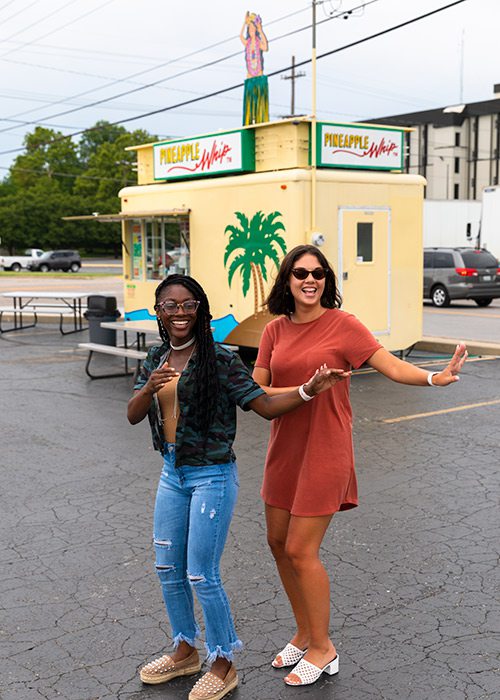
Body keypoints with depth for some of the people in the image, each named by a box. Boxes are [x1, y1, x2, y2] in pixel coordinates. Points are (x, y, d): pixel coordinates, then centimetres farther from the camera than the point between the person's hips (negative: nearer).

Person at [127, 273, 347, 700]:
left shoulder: (219, 360, -15)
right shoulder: (157, 359, 5)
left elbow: (266, 406, -16)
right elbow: (133, 416, -1)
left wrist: (310, 390, -31)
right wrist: (150, 388, -21)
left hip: (211, 476, -7)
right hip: (173, 473, 7)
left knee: (201, 576, -1)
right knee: (168, 569, 17)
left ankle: (223, 664, 21)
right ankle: (185, 651, 38)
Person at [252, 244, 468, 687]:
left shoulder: (342, 325, -10)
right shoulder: (275, 330, 5)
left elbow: (392, 367, -15)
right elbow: (256, 391, 1)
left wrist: (434, 378, -33)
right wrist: (303, 389, -18)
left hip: (324, 452, -6)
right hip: (284, 448, 6)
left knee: (301, 551, -4)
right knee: (279, 542, 13)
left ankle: (323, 649, 17)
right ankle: (305, 634, 33)